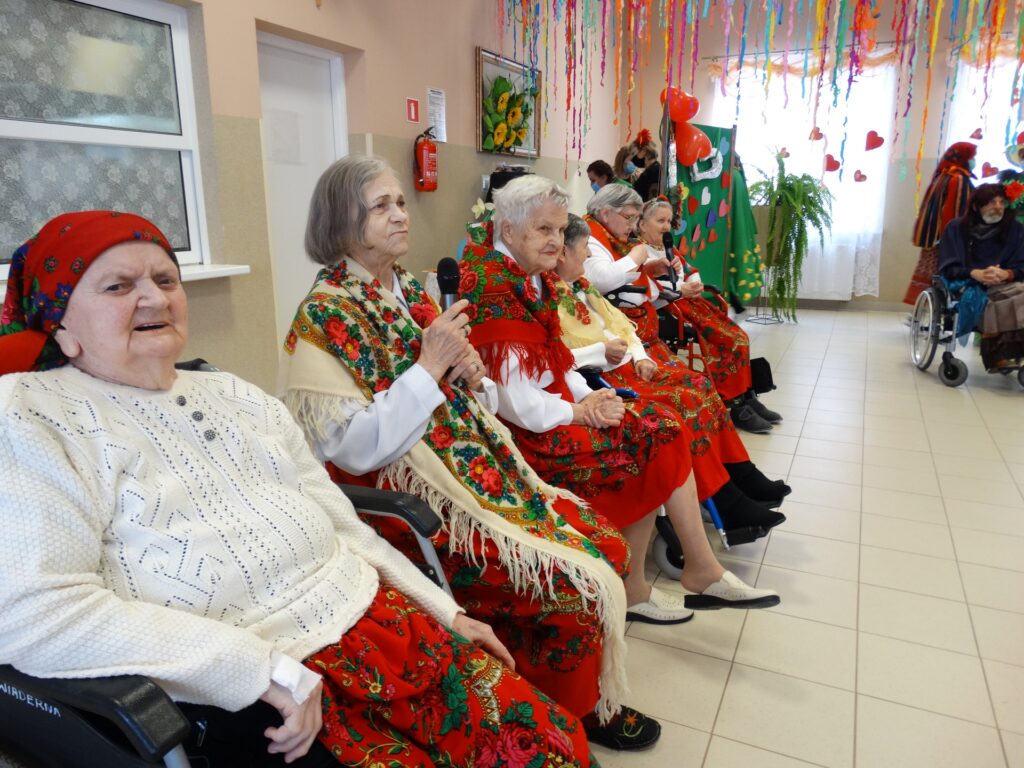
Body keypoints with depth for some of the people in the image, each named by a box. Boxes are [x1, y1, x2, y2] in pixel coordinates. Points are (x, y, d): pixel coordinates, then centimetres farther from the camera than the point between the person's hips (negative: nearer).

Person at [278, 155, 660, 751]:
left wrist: (473, 376, -6)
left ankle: (595, 697, 24)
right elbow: (352, 448, -19)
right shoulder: (323, 318, -11)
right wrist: (428, 368, -21)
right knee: (579, 586, -14)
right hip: (414, 506, -7)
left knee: (606, 545, 1)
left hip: (484, 473, 8)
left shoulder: (412, 294, 11)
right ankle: (573, 717, 16)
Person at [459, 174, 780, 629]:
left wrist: (587, 396, -3)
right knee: (647, 444, -10)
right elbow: (509, 397, -23)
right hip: (518, 433, -9)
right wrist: (578, 412, -12)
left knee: (658, 429, -3)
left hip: (551, 411, 9)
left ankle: (701, 570, 5)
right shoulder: (491, 288, -19)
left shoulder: (533, 278, 11)